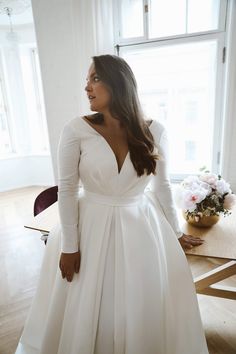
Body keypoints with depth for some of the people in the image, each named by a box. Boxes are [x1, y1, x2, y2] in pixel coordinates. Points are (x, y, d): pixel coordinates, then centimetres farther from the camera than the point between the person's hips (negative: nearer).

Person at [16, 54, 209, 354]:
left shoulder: (154, 131, -8)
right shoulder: (76, 130, -13)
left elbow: (162, 186, 2)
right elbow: (67, 190, -8)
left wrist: (176, 232, 10)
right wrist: (69, 246, -6)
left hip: (142, 227, 2)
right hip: (92, 227, -1)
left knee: (143, 305, 19)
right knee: (88, 306, 18)